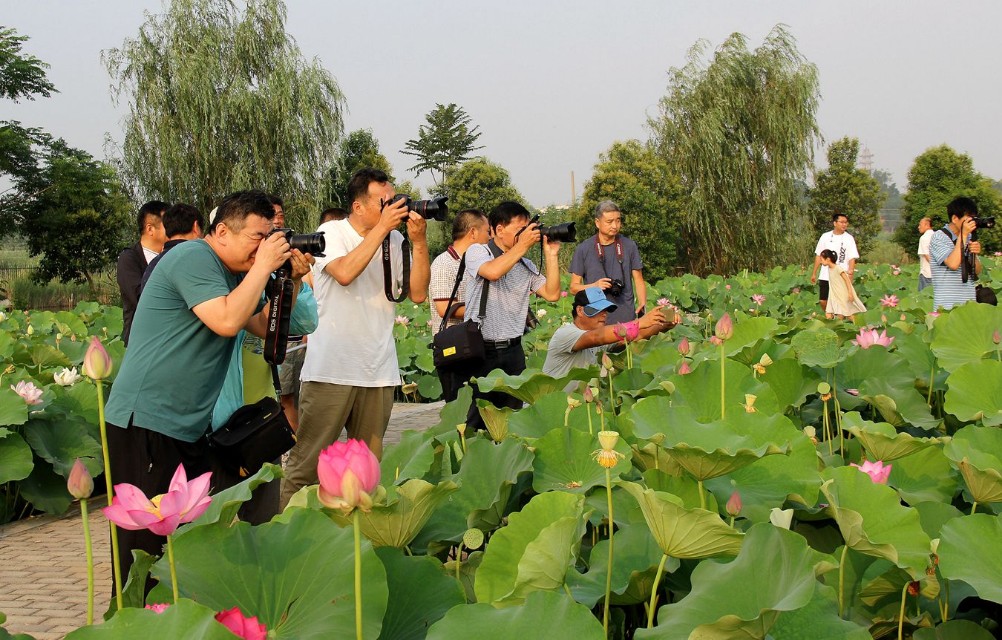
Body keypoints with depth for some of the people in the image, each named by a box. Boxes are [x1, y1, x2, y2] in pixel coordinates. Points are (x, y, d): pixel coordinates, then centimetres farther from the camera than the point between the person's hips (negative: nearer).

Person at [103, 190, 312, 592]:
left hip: (188, 429, 10)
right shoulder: (193, 258, -13)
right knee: (145, 546, -6)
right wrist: (263, 268, -15)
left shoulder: (233, 274, 17)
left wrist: (292, 279, 6)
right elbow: (226, 321, -25)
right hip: (146, 422, -10)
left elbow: (267, 327, 19)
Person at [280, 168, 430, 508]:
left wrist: (419, 241, -7)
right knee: (308, 460, -2)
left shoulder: (394, 241, 9)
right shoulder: (332, 233, -3)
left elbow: (417, 293, 3)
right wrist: (382, 226, -18)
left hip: (378, 371, 5)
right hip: (331, 368, -5)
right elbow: (345, 272, -22)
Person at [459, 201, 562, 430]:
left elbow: (552, 293, 6)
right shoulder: (477, 252, -2)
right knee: (477, 423, -1)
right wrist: (522, 245, -14)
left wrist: (551, 255, 2)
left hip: (513, 351, 5)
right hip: (481, 351, -5)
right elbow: (493, 272, -23)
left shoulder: (526, 265, 13)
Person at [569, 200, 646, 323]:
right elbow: (574, 287, 7)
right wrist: (594, 286, -12)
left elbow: (638, 281, 11)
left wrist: (642, 304, -6)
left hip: (626, 317, 1)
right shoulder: (584, 249, 4)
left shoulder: (629, 246, 9)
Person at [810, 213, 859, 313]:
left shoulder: (849, 238, -1)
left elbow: (852, 259, -5)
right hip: (825, 276, 3)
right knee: (823, 301, 4)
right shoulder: (825, 236, 6)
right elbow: (818, 255, 12)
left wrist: (850, 272, -15)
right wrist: (814, 273, 12)